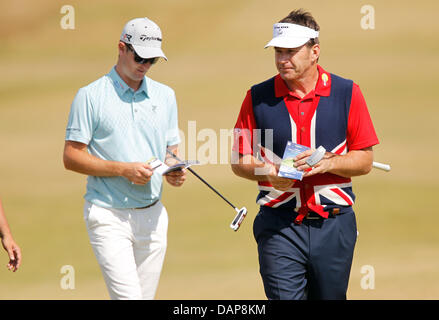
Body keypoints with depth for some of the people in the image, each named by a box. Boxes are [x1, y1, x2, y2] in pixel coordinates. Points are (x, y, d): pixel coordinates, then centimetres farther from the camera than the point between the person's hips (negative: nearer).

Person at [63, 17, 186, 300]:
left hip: (152, 215, 5)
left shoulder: (165, 96, 13)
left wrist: (174, 171, -6)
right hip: (109, 215, -5)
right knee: (128, 296, -16)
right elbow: (71, 157, -5)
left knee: (146, 296, 5)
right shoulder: (91, 96, -2)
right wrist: (123, 169, -16)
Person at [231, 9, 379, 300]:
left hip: (334, 224, 1)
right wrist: (270, 174, -14)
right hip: (279, 228, -1)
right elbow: (240, 161, 8)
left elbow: (364, 161, 4)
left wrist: (327, 162, -15)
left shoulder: (347, 94, 2)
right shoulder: (258, 98, 3)